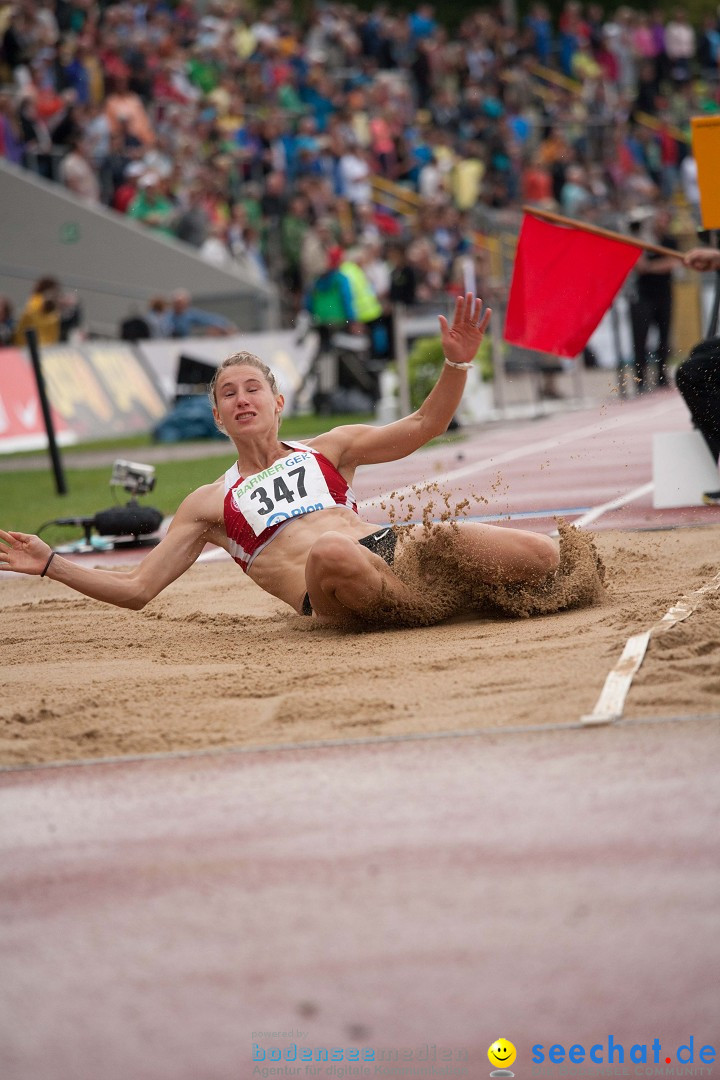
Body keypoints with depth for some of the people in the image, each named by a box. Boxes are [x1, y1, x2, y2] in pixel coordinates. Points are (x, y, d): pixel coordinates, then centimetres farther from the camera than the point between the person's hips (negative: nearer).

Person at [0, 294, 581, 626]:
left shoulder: (329, 450, 27)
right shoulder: (211, 503, 25)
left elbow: (423, 426, 16)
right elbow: (137, 588, 21)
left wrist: (458, 362, -2)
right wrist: (51, 564, 11)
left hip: (394, 547, 2)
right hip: (329, 592, -2)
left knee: (543, 556, -20)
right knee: (330, 552, -45)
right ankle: (436, 611, -19)